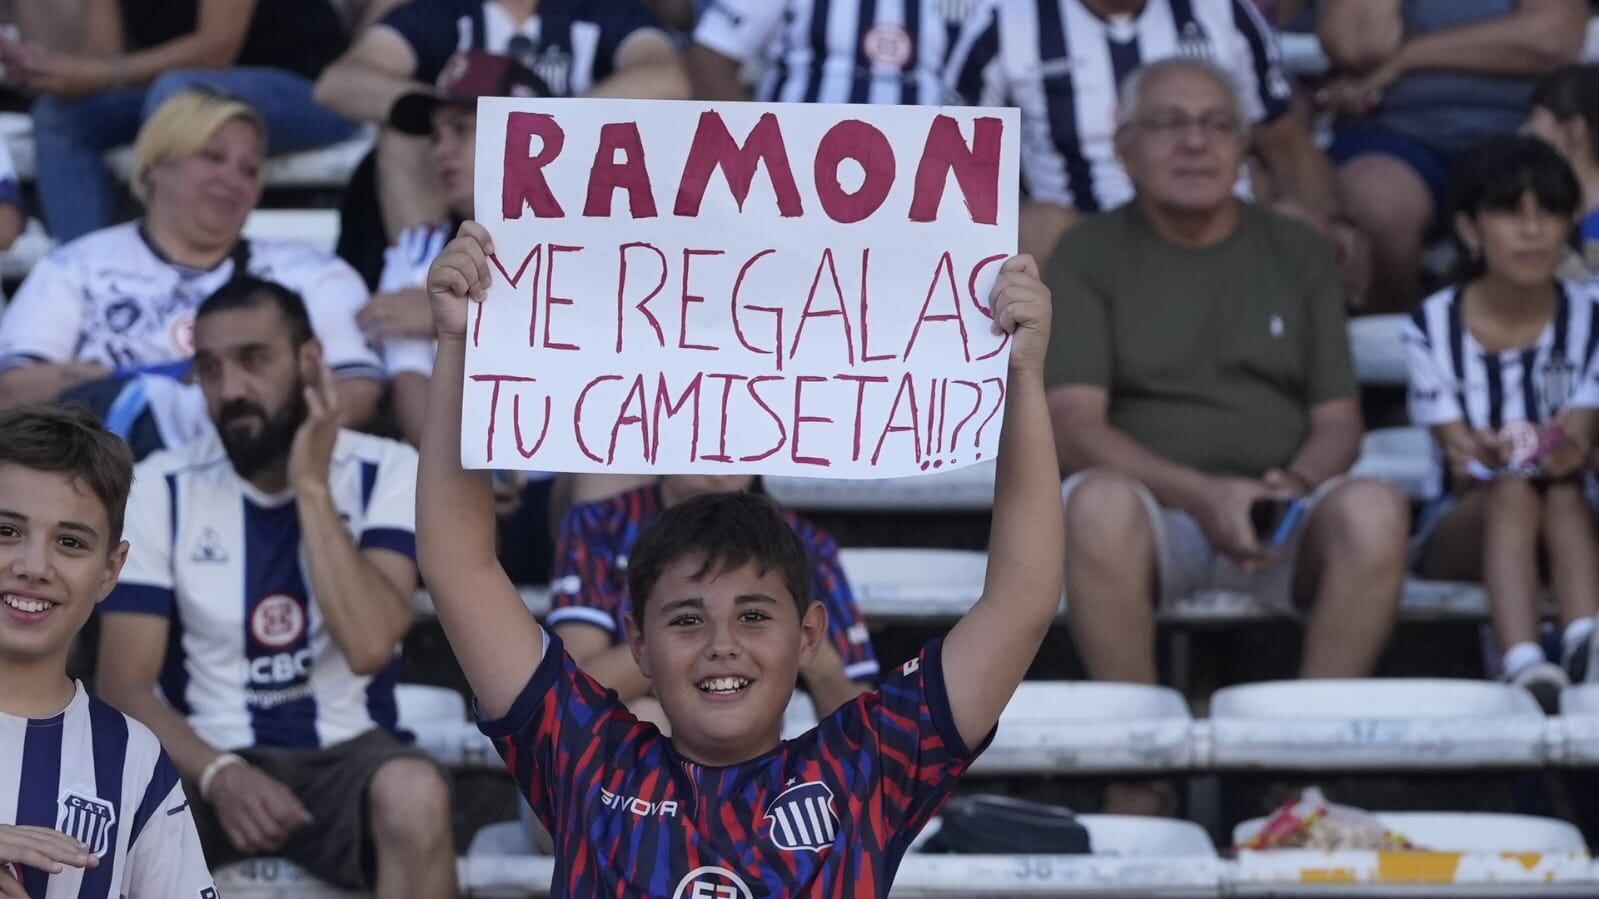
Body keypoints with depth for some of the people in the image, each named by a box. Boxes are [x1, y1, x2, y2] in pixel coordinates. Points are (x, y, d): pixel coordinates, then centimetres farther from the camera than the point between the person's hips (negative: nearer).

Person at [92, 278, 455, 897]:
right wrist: (221, 773, -23)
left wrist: (311, 485, -17)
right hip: (206, 756, 1)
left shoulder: (387, 472, -3)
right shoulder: (160, 488, 0)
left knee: (415, 795, -36)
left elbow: (370, 644, -19)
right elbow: (125, 685, -5)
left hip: (343, 756, 0)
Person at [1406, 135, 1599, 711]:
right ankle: (1523, 666, -60)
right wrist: (1481, 457, -34)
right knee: (1514, 492, -34)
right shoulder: (1434, 327, -3)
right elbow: (1458, 453, -8)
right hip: (1465, 526, -1)